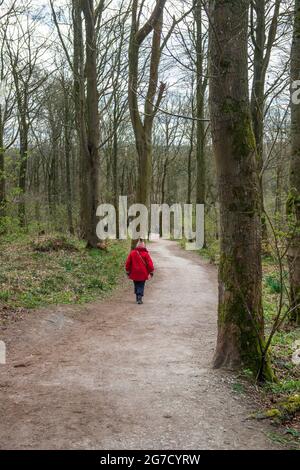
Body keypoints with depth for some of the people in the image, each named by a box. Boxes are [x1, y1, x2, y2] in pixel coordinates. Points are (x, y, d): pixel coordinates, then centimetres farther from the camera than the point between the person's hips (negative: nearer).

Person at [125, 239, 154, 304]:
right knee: (141, 286, 3)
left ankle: (138, 298, 20)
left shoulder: (132, 253, -1)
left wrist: (128, 272, 14)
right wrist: (151, 272, 1)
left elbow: (128, 263, 4)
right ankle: (140, 297, -12)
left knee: (136, 286, 15)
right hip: (143, 274, -2)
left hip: (134, 273, 2)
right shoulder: (145, 254, -7)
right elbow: (150, 263, -7)